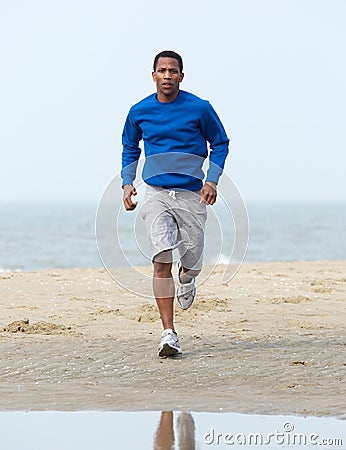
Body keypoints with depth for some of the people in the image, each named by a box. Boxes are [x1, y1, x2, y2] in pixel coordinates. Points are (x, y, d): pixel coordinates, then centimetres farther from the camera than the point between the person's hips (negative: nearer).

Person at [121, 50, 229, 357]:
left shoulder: (200, 109, -3)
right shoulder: (139, 112, 2)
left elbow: (220, 144, 9)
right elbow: (130, 148, 20)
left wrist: (212, 180, -4)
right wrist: (127, 183, 8)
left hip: (191, 195, 0)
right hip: (156, 194, 0)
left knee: (193, 264, 7)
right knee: (162, 260, -15)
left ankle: (186, 281, 47)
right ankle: (168, 333, -15)